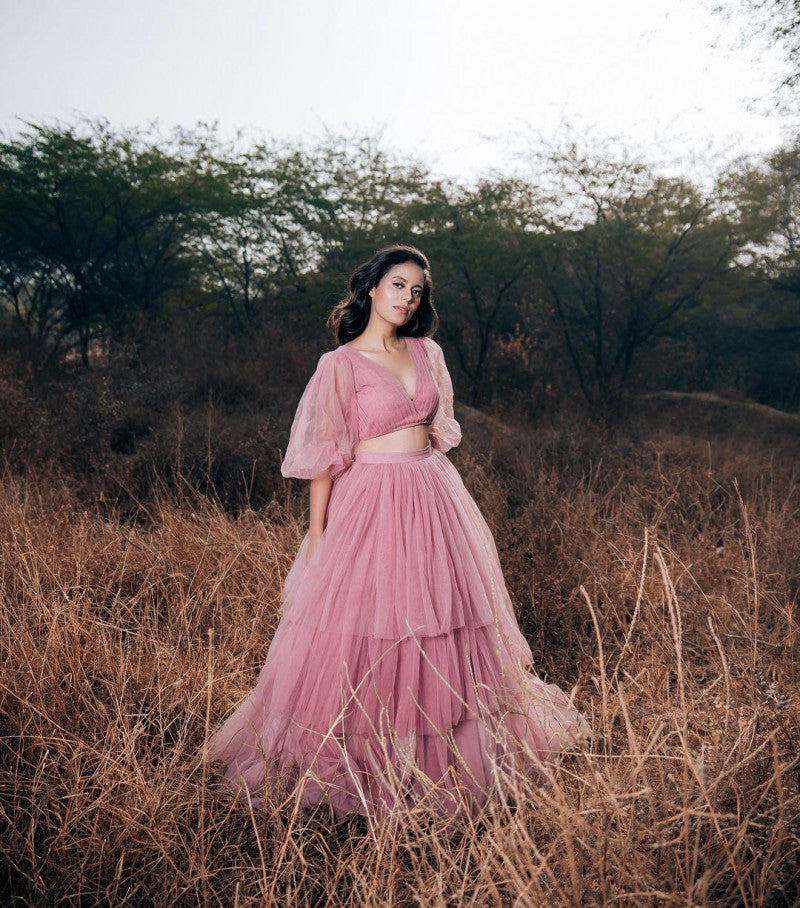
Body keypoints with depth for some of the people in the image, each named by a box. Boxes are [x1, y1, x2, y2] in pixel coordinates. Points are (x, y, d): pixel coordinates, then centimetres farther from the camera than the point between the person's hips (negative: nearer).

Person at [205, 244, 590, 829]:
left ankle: (427, 762, 30)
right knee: (359, 634, 0)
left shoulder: (427, 353, 9)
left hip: (433, 501, 6)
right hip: (369, 503, -5)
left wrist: (440, 494, 13)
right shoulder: (340, 364, -6)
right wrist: (317, 537, -9)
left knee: (438, 631, 12)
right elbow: (324, 456, -8)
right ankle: (358, 767, 20)